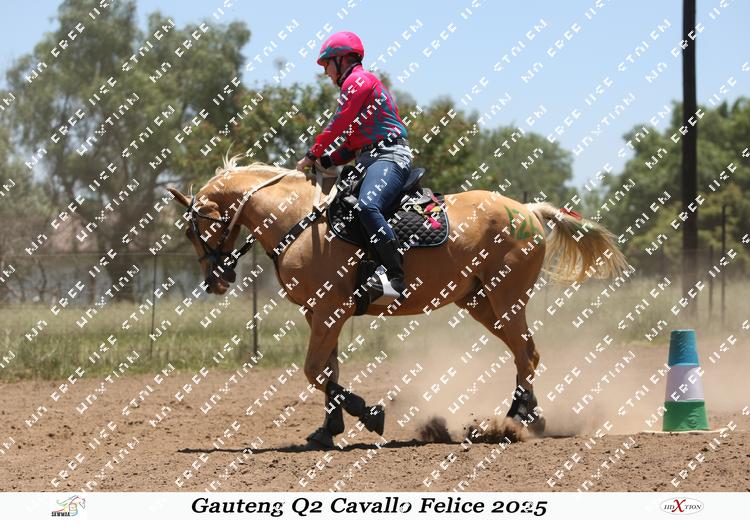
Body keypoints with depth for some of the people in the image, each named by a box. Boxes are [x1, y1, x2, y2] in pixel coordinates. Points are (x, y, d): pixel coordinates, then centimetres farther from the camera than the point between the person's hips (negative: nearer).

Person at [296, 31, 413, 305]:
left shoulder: (358, 80, -3)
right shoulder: (357, 83, 29)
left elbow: (337, 125, -8)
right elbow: (353, 143, 26)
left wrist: (312, 155, 1)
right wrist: (326, 162, 12)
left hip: (389, 157, -11)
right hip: (370, 159, 11)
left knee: (366, 206, -33)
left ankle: (394, 276, -40)